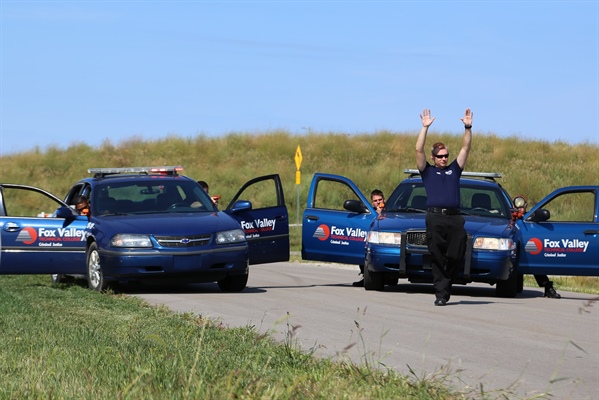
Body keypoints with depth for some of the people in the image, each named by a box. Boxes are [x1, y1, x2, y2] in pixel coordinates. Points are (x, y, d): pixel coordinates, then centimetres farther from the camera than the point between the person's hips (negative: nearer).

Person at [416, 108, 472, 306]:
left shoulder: (454, 170, 22)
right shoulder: (427, 171, 16)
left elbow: (466, 148, 17)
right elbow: (419, 150, 6)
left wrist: (468, 128, 7)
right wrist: (425, 128, 0)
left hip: (454, 218, 2)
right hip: (435, 219, -2)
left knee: (455, 256, -4)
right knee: (437, 258, -3)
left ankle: (445, 285, 16)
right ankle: (441, 293, -1)